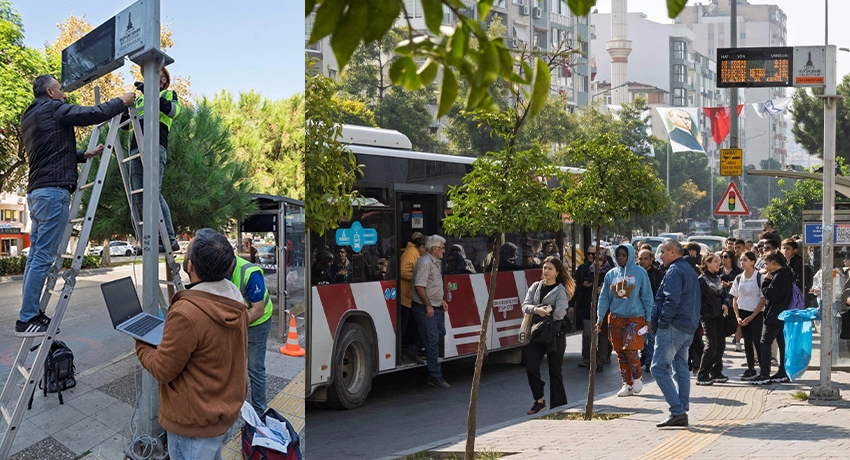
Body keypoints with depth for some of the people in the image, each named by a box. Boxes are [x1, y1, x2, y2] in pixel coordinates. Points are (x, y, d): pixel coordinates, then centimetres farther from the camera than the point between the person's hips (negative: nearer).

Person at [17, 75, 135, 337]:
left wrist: (84, 155, 28)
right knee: (43, 258, -10)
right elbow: (94, 114, -8)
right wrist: (122, 102, 6)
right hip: (54, 192, -10)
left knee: (36, 256, 9)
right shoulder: (53, 109, -4)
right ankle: (27, 319, -12)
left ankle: (31, 315, 9)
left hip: (36, 193, 10)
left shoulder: (30, 117, 24)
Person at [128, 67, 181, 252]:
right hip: (135, 149, 6)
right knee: (140, 198, -3)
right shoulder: (139, 100, 33)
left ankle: (170, 240, -19)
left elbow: (173, 110, -5)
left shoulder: (168, 94, 18)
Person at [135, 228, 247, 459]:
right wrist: (166, 336, 9)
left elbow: (162, 371, -18)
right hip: (225, 411, 7)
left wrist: (140, 345, -1)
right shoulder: (234, 300, -6)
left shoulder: (186, 313, -30)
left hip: (195, 421, -7)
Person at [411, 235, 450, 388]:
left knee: (440, 334, 13)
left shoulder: (435, 263, 16)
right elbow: (419, 286, -24)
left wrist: (441, 301, 19)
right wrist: (428, 305, -23)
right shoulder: (425, 263, -17)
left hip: (435, 308, 10)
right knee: (432, 341, -7)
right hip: (424, 308, -10)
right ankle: (435, 376, -3)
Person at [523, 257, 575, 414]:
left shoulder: (560, 290, -5)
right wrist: (536, 310, -19)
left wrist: (545, 311, -6)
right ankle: (539, 401, 9)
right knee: (531, 367, -6)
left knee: (555, 370, 4)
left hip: (555, 334, -4)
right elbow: (526, 306, 0)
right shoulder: (536, 286, 10)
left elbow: (560, 313, -17)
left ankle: (558, 406, 13)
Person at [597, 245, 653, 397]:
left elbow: (647, 296, 0)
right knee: (620, 352, 5)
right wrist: (600, 318, 4)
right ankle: (627, 384, 15)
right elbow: (604, 297, 10)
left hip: (635, 317, -4)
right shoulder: (611, 274, 8)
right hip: (616, 318, 4)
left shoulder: (640, 273, -3)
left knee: (630, 348, -16)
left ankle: (637, 377, 8)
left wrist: (648, 318, -2)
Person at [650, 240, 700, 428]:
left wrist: (662, 322, -15)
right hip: (688, 328, 10)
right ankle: (682, 413, 11)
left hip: (673, 327, -10)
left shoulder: (674, 271, -11)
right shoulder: (690, 270, 20)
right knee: (681, 369, 11)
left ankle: (677, 411, -15)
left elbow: (672, 300, -23)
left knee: (659, 368, -9)